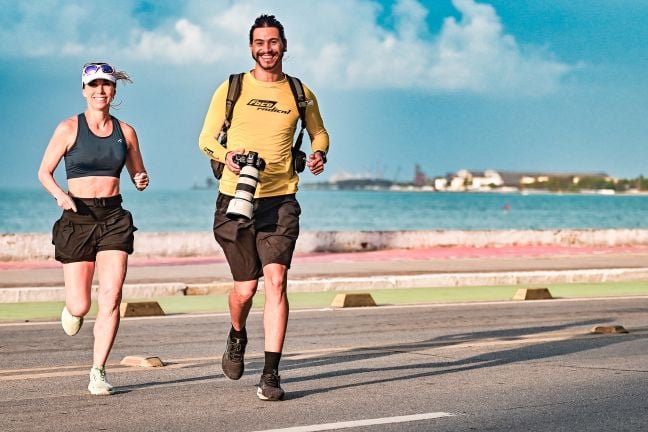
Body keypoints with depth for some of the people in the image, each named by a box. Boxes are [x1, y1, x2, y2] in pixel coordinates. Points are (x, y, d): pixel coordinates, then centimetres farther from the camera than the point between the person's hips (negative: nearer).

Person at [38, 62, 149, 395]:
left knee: (111, 299, -12)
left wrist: (142, 180, -6)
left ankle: (98, 374, -4)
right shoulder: (69, 128, -1)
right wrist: (59, 194, -17)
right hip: (77, 218, -2)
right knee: (80, 306, -2)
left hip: (114, 218, 2)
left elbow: (137, 173, 18)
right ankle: (72, 307, 37)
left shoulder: (125, 131, 7)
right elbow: (44, 172, 3)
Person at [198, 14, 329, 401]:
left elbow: (319, 132, 23)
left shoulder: (299, 93, 7)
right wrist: (226, 155, -15)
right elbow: (206, 138, 7)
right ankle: (237, 338, 40)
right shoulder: (232, 89, 3)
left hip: (280, 202, 0)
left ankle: (271, 376, -13)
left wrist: (319, 154, 0)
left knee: (276, 279, -15)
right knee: (245, 287, 4)